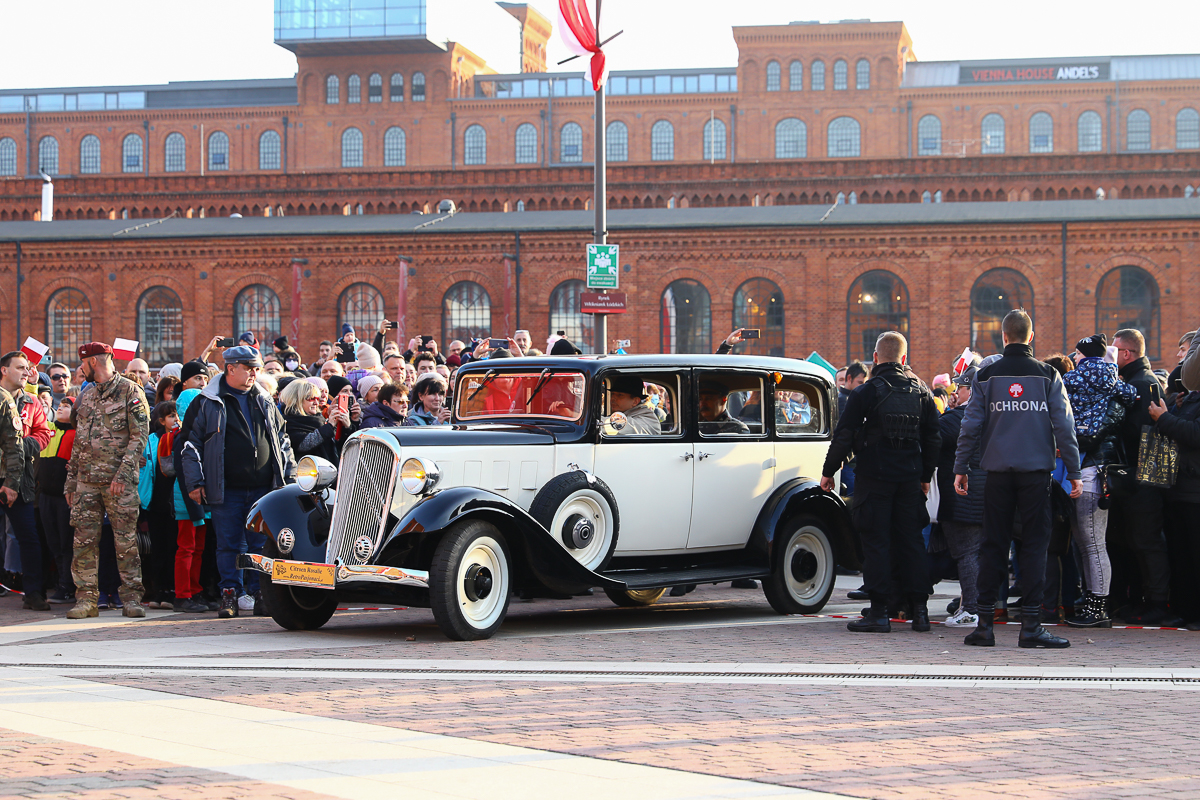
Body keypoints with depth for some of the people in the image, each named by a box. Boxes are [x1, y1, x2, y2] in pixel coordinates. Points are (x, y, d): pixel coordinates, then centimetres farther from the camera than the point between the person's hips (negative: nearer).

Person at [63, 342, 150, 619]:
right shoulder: (85, 397, 18)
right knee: (84, 541, 1)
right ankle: (86, 598, 5)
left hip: (120, 482, -6)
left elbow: (140, 435, -9)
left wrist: (123, 472, -18)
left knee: (126, 541, -3)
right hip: (87, 481, 6)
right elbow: (78, 442, 21)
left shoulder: (130, 392, -3)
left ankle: (132, 598, 3)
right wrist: (71, 481, 15)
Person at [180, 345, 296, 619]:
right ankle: (231, 595, 7)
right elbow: (191, 443, 2)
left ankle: (259, 594, 10)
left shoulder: (264, 402, 14)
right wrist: (194, 482, -4)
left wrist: (288, 477, 15)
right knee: (229, 545, 0)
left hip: (264, 488, 3)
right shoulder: (207, 402, 2)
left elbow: (282, 440, 20)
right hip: (227, 491, -3)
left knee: (262, 544, 3)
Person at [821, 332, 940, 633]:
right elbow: (933, 438, 14)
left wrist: (828, 471, 3)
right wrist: (925, 476, 23)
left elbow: (844, 436, -8)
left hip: (874, 477, -4)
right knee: (911, 540, 9)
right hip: (909, 478, 5)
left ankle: (879, 612, -4)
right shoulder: (921, 392, 8)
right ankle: (920, 610, 9)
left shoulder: (865, 393, -7)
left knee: (876, 541, -2)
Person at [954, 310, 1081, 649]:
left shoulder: (986, 375, 3)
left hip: (998, 471, 1)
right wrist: (1074, 473, 4)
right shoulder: (1047, 375, 2)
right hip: (1036, 469, -1)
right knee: (1034, 544, 1)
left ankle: (984, 624, 5)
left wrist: (960, 468, 9)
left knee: (993, 545, 6)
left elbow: (971, 425, 2)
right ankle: (1031, 625, -4)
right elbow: (1064, 426, 0)